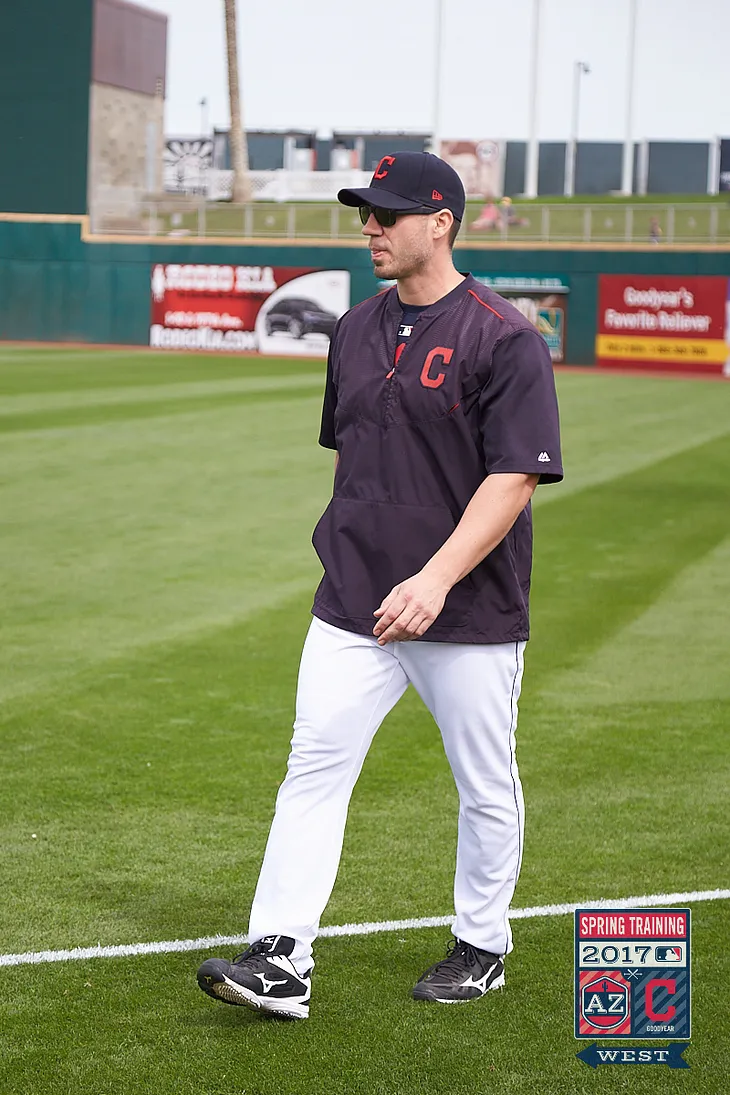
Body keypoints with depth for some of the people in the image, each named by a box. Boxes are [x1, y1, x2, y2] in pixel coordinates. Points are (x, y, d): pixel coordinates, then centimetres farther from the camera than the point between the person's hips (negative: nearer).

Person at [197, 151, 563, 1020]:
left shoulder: (502, 338, -12)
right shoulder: (355, 331, 10)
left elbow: (515, 476, -18)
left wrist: (435, 578, -26)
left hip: (469, 616, -5)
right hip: (352, 605, 5)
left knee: (485, 788, 9)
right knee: (313, 769, -3)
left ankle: (481, 946, 28)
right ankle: (279, 961, -3)